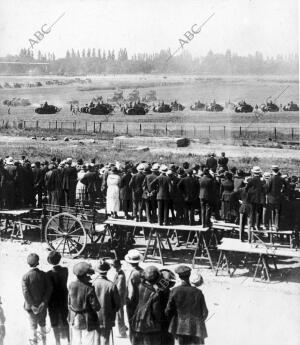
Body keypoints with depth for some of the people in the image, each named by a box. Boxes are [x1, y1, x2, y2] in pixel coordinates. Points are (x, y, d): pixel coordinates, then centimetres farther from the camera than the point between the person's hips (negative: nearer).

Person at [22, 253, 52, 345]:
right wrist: (43, 302, -12)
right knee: (42, 323, 22)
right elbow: (49, 288, -11)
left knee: (33, 326, 10)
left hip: (31, 305, -3)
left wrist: (33, 306, -16)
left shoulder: (26, 276, -17)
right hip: (42, 304, 3)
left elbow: (26, 292, -20)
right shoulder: (43, 274, -8)